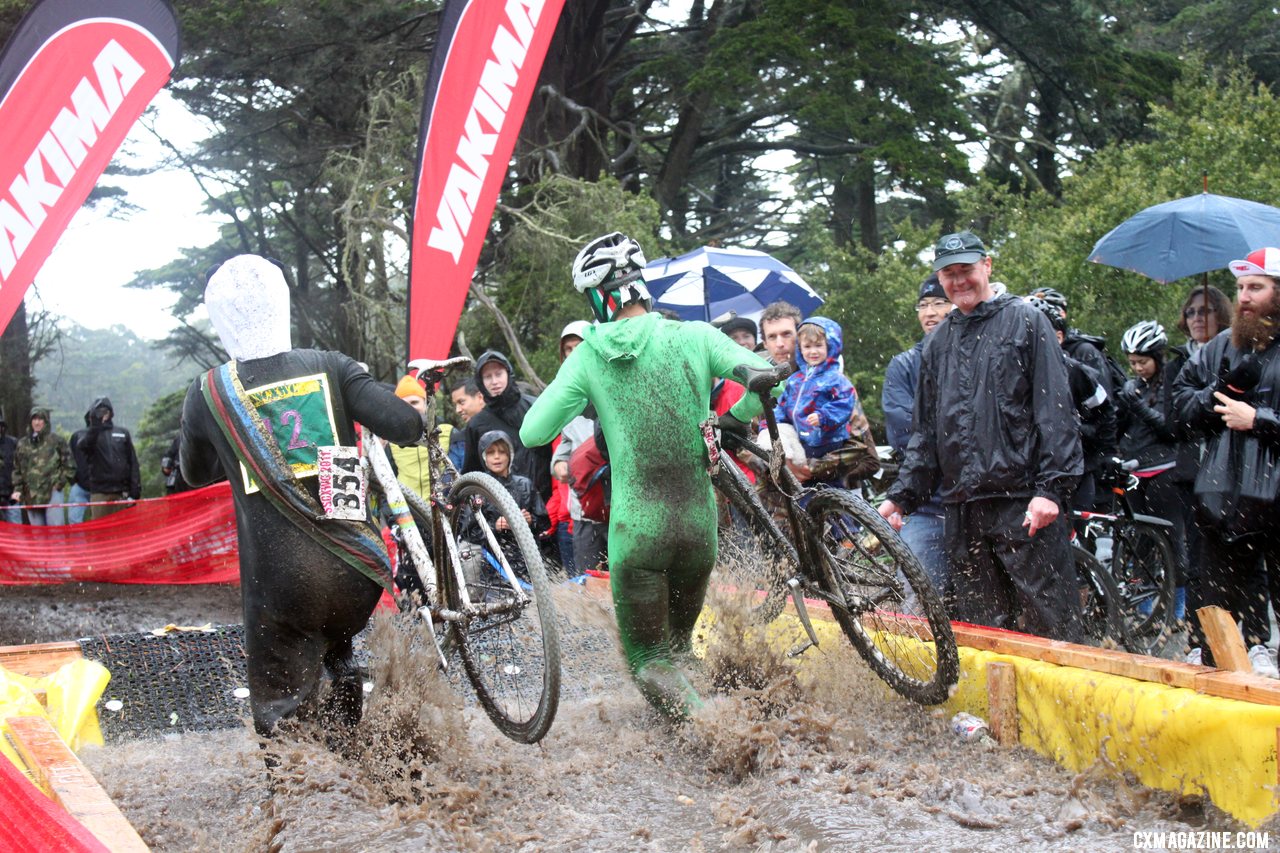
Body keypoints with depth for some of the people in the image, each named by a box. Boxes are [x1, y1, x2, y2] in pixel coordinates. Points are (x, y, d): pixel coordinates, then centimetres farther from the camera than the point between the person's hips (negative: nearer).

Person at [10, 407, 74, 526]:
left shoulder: (57, 441, 3)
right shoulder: (22, 444, 13)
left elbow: (69, 466, 5)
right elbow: (17, 469, 17)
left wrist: (59, 483, -3)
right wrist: (17, 489, 7)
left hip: (52, 493, -4)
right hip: (31, 497, 4)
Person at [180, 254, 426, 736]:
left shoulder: (209, 393, 0)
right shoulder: (329, 368, -1)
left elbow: (195, 473, 18)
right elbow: (404, 424, -11)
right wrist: (419, 426, 13)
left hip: (279, 582, -2)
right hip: (357, 572, 2)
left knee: (281, 712, 9)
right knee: (336, 644, 31)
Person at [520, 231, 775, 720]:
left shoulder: (588, 358, -2)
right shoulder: (693, 337, -2)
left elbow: (532, 433, -3)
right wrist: (732, 419, 6)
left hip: (636, 530, -2)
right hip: (698, 525, 2)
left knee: (647, 658, 8)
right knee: (679, 646, 26)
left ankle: (687, 710, -19)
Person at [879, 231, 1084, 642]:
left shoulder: (1025, 322, 2)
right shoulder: (937, 343, 19)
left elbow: (1055, 412, -5)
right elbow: (925, 431, 22)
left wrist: (1052, 488, -13)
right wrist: (902, 494, 13)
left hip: (1024, 502, -5)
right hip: (963, 508, 5)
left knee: (1051, 621, -6)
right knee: (981, 628, 6)